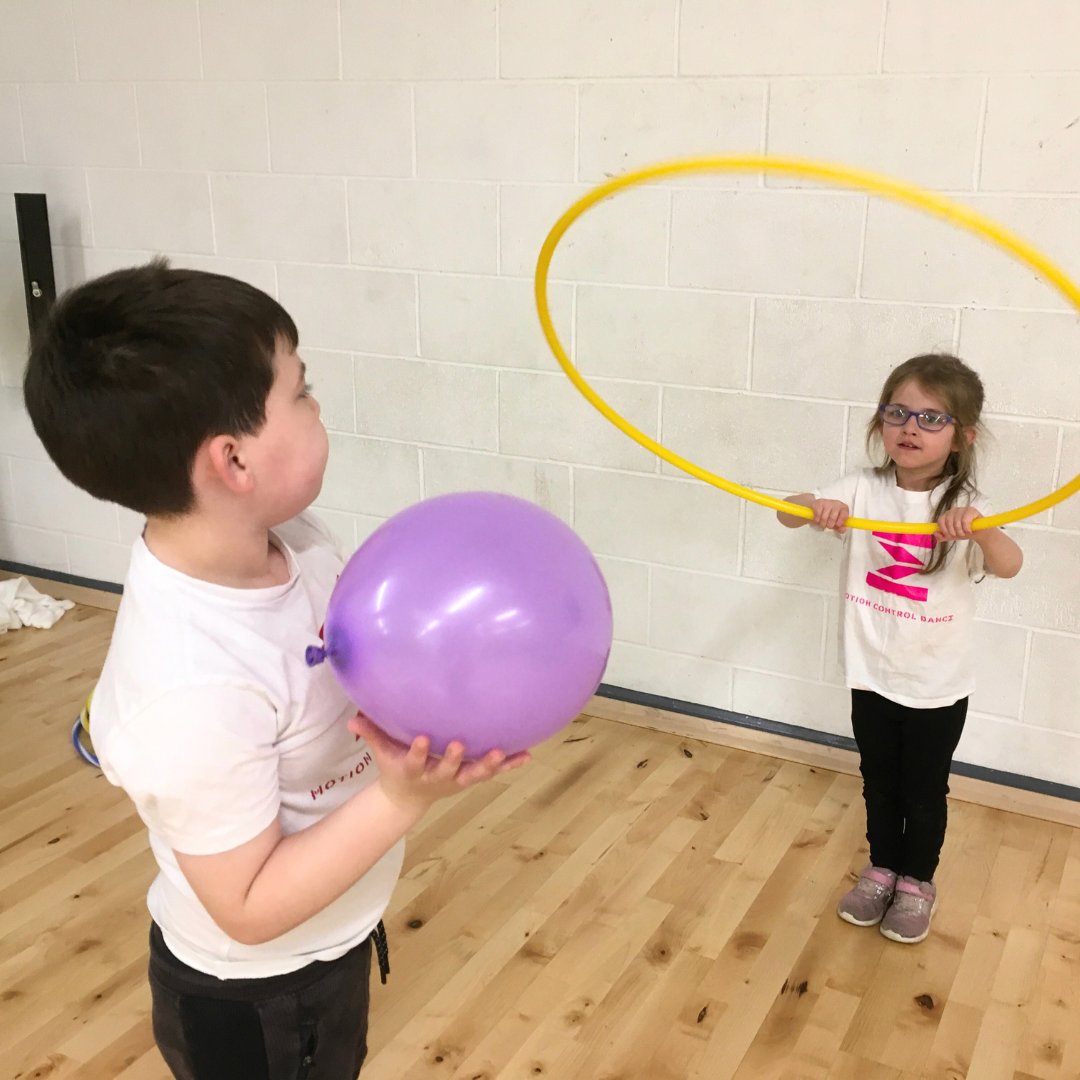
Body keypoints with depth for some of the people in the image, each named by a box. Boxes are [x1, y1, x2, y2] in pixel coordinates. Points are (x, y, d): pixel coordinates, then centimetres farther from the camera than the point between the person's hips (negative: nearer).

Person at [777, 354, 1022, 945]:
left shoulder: (964, 506, -14)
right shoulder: (864, 490, -8)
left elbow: (1009, 565, -30)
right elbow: (789, 512, -17)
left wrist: (979, 528, -52)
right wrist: (815, 506, -41)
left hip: (938, 683, -2)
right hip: (873, 673, 2)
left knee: (924, 790, 14)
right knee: (878, 782, 19)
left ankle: (917, 882, 36)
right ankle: (881, 868, 40)